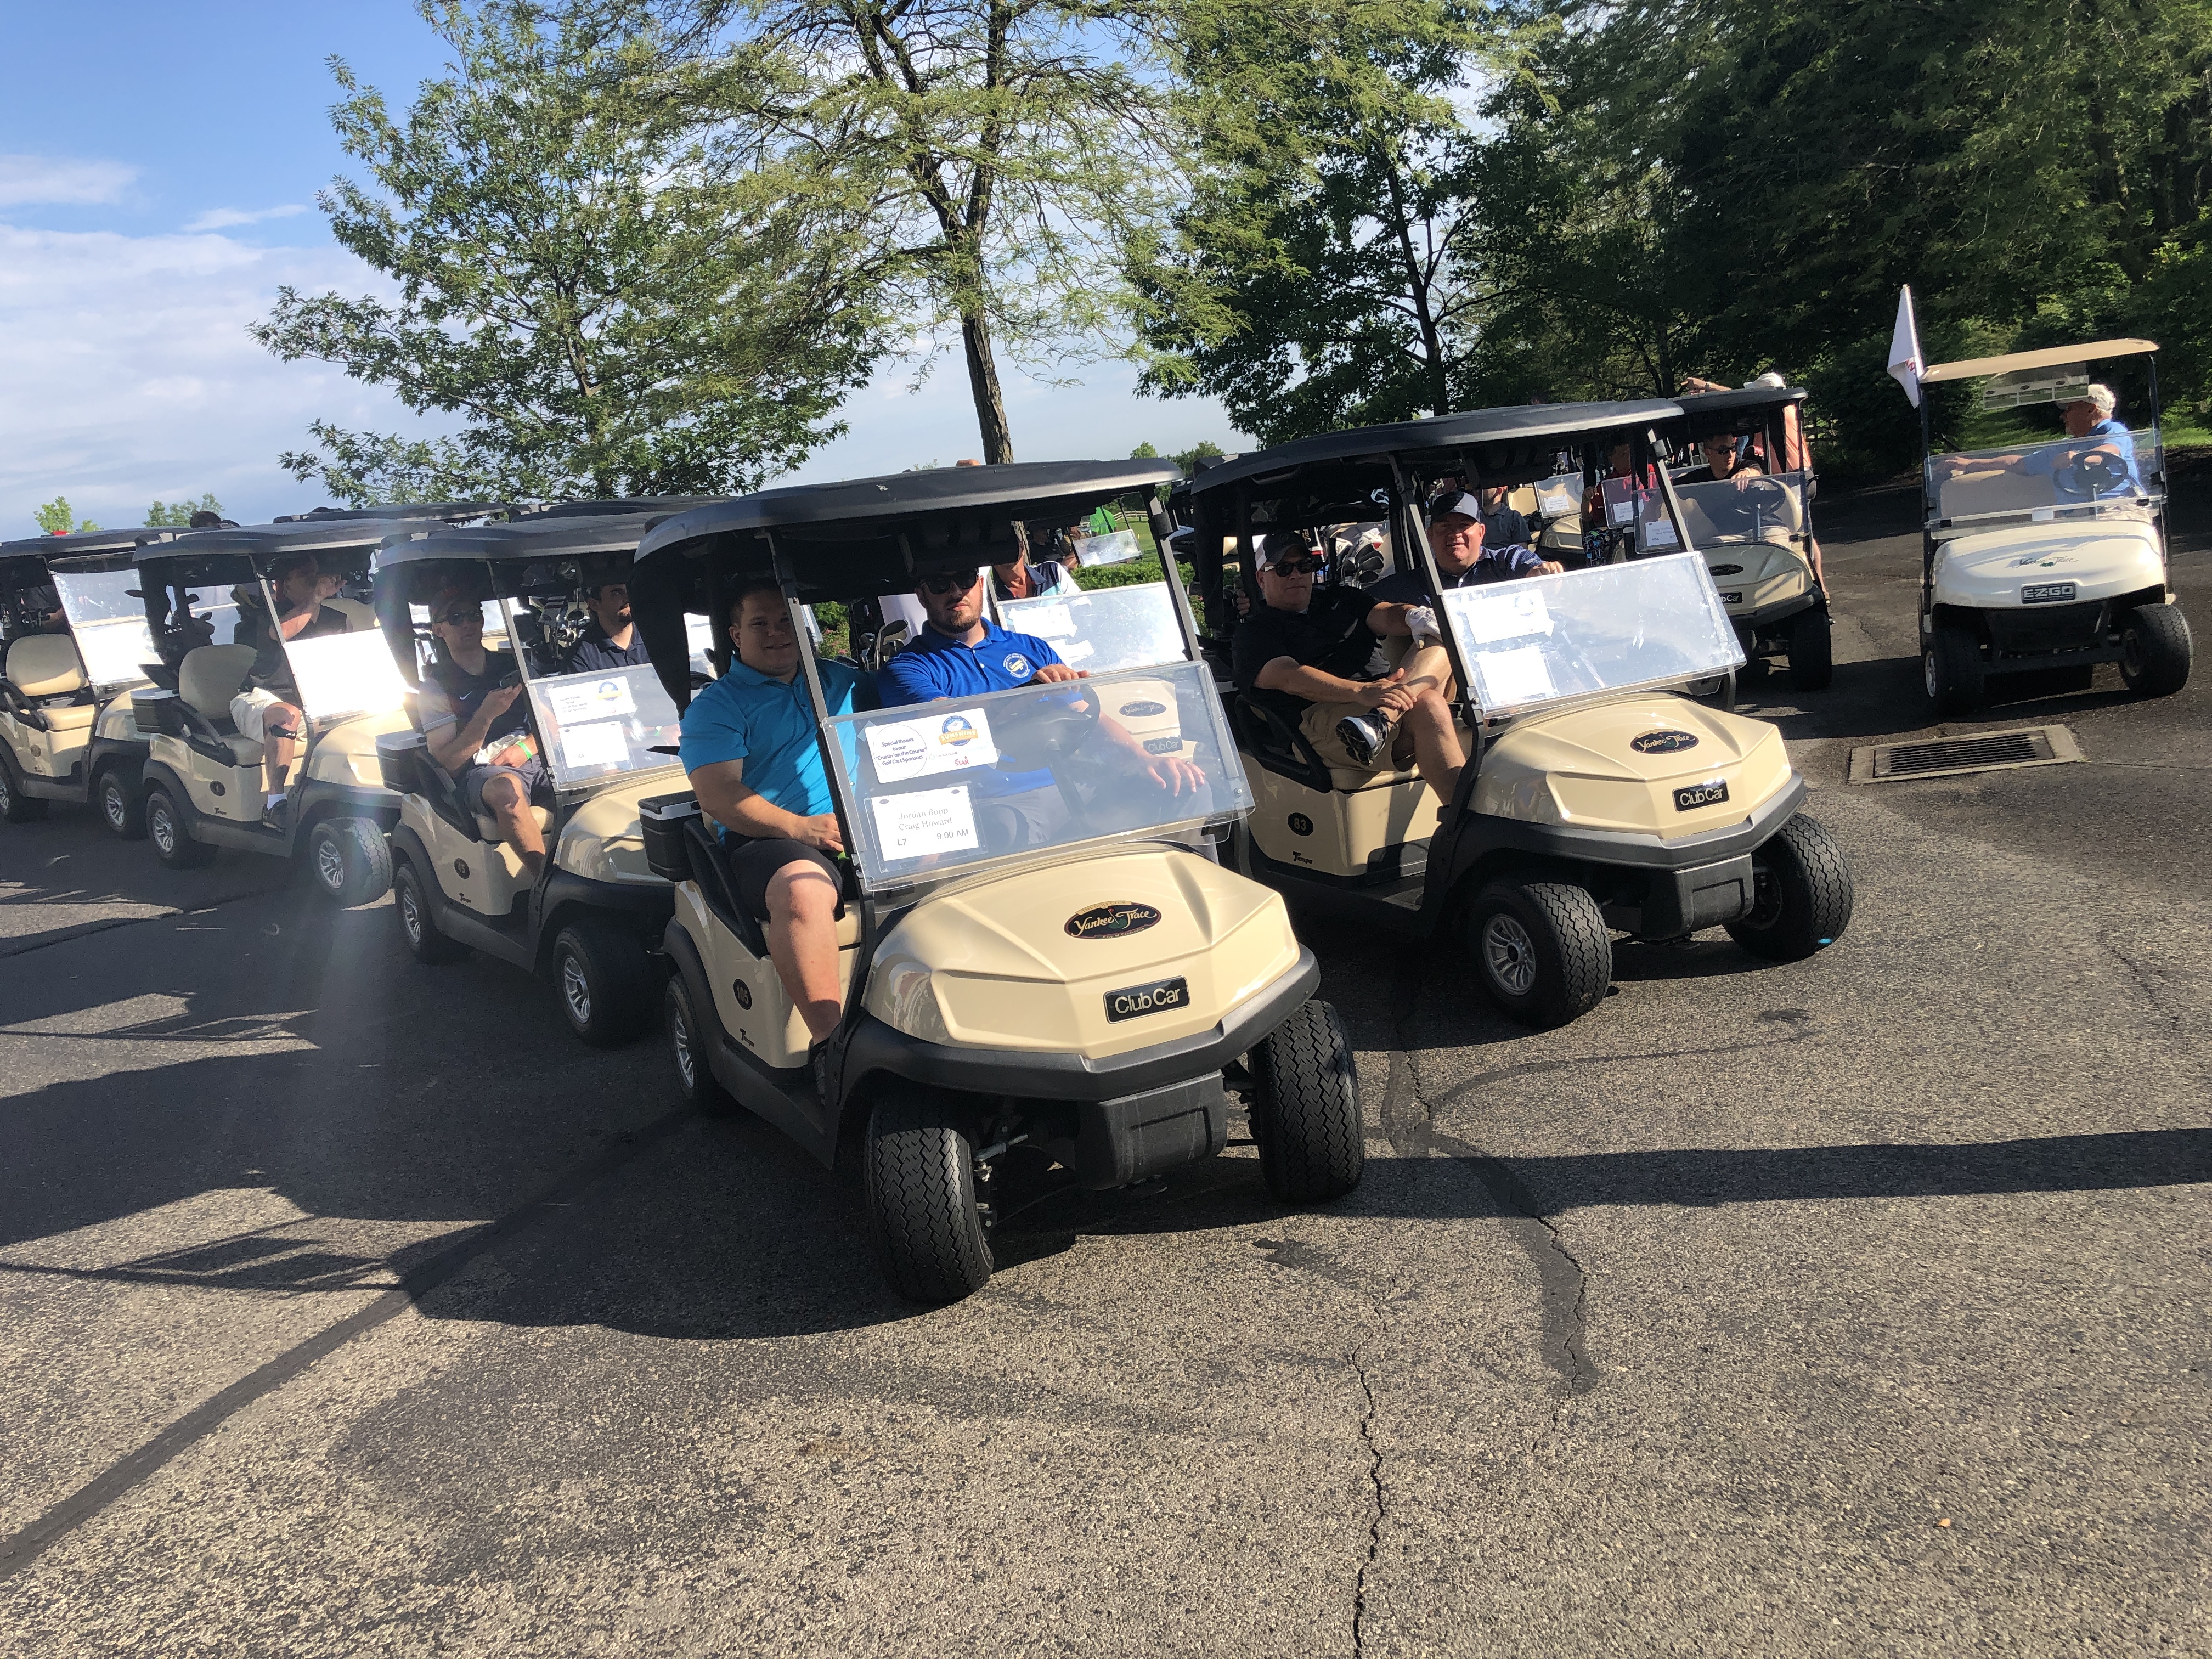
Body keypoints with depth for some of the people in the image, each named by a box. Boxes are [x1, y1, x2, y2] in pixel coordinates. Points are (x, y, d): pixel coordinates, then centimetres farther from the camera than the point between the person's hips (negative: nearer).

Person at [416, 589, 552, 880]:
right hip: (479, 773, -3)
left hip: (538, 759, 4)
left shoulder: (516, 665, 19)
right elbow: (447, 759, -3)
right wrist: (487, 714, -16)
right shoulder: (435, 689, 8)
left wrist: (527, 746, -4)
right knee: (507, 789, -41)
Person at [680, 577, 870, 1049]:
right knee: (802, 891, -38)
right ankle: (830, 1036, -40)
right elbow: (719, 797, -4)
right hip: (773, 841, -4)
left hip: (868, 830, 4)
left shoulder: (842, 682, 24)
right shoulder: (715, 706, 9)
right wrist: (800, 827, -18)